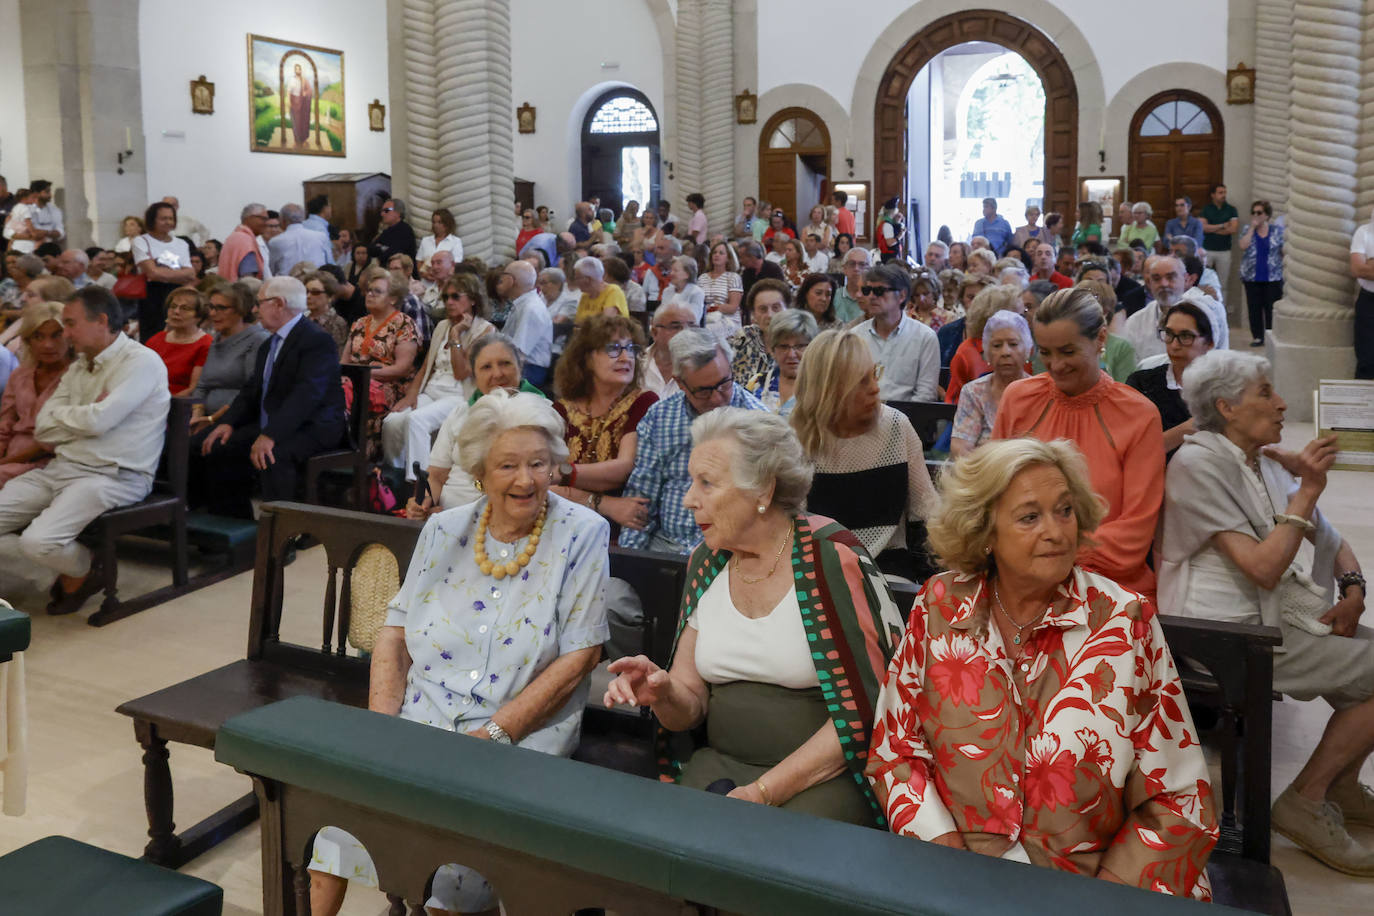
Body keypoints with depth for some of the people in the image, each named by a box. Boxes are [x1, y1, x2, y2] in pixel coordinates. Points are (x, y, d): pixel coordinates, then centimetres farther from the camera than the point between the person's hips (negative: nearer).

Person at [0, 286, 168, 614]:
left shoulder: (141, 361, -9)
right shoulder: (79, 366, 16)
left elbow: (98, 421, -20)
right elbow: (43, 429, 10)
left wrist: (60, 413, 0)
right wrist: (83, 416, -7)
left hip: (112, 476, -8)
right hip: (61, 468, 8)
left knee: (38, 540, -26)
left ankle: (84, 571, 7)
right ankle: (69, 569, 12)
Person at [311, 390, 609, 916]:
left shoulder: (581, 534, -5)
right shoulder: (444, 530, 8)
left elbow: (580, 656, -8)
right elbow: (395, 634, 9)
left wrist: (494, 733, -14)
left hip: (518, 737, -3)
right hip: (418, 722, 3)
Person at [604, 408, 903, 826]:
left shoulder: (833, 560, -11)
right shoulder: (705, 562, 7)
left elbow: (865, 710, -12)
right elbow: (691, 704, 10)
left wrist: (765, 791, -16)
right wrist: (665, 695, -14)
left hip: (826, 772, -4)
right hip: (720, 762, 5)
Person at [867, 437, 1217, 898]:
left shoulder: (1126, 621, -5)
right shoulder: (938, 608, -1)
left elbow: (1177, 802, -2)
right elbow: (894, 751, 4)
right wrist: (953, 869, -9)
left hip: (1096, 882, 0)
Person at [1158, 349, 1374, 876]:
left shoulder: (1270, 460, 13)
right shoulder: (1199, 464, -14)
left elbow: (1332, 541, 18)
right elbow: (1264, 568, -20)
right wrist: (1308, 491, -19)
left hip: (1281, 615, 9)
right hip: (1233, 633, -8)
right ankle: (1305, 802, 1)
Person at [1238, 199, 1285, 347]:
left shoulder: (1277, 230, 4)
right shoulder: (1247, 229, 6)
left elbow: (1284, 251, 6)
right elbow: (1243, 246, -12)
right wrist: (1252, 227, -11)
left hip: (1273, 277, -1)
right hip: (1252, 277, 1)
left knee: (1271, 308, -1)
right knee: (1254, 307, 3)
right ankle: (1257, 336, 10)